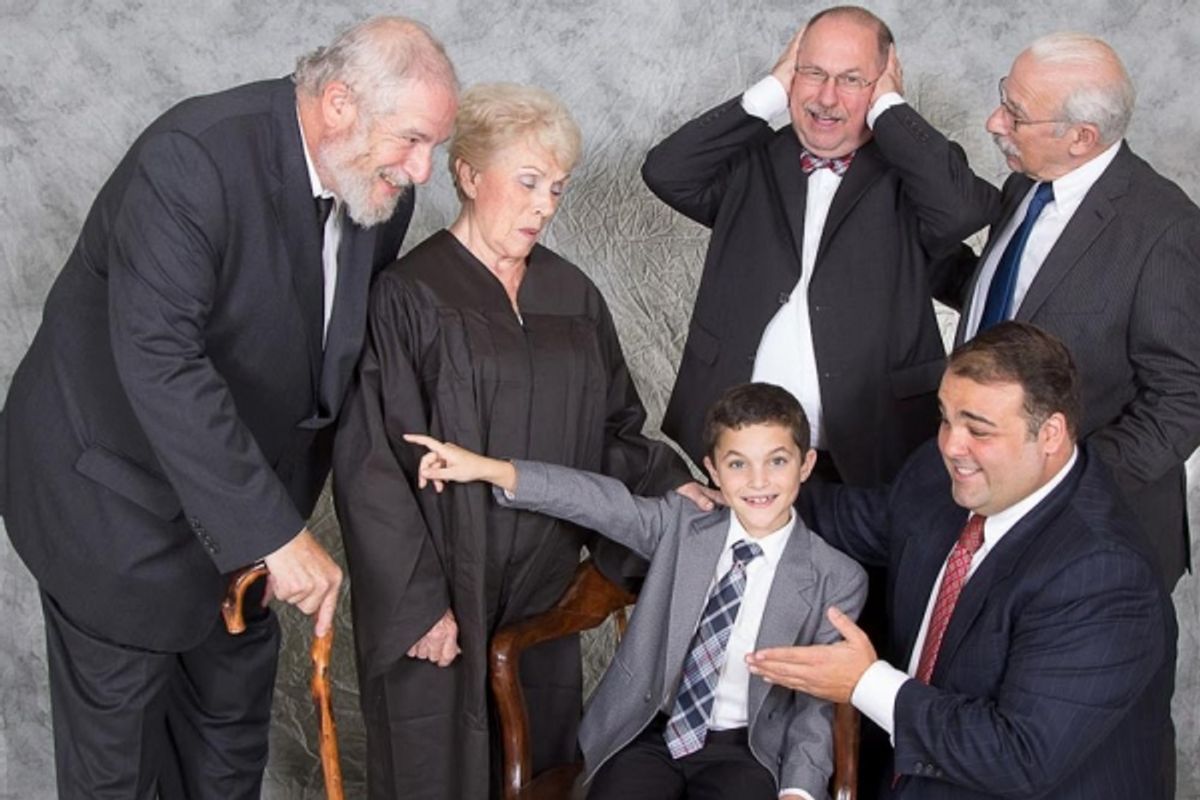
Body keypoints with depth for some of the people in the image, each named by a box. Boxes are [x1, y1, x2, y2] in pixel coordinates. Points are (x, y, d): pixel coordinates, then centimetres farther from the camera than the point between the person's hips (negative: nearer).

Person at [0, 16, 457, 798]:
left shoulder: (380, 184, -8)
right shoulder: (195, 156, -30)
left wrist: (289, 504, 1)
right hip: (116, 490, -6)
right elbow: (156, 360, -38)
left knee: (234, 719, 20)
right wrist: (274, 531, -40)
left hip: (240, 485, 7)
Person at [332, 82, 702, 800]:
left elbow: (613, 430, 14)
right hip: (441, 593, -5)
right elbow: (373, 463, -11)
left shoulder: (572, 297, 8)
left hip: (546, 586, 5)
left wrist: (668, 481, -6)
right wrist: (418, 599, -14)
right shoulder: (408, 296, -9)